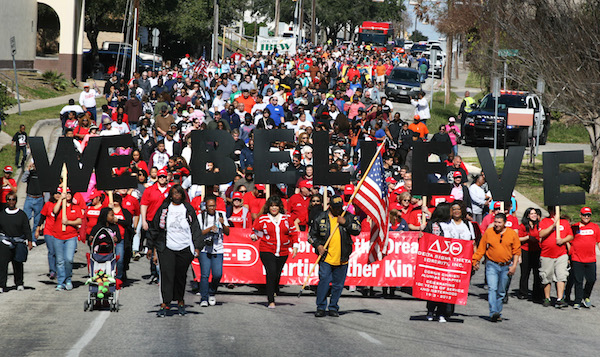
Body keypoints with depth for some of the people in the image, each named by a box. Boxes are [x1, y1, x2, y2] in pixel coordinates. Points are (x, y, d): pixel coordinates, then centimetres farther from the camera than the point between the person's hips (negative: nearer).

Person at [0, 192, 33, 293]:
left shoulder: (21, 214, 4)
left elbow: (27, 229, 3)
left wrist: (29, 241, -6)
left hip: (18, 242, 0)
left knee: (18, 264, 7)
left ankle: (19, 284, 23)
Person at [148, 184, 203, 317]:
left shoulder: (188, 209, 5)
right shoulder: (164, 209, 4)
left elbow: (196, 229, 6)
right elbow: (155, 228, 9)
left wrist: (197, 247, -1)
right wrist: (151, 247, 9)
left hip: (185, 249, 1)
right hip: (166, 248, -1)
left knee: (181, 276, 8)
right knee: (166, 275, -10)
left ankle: (180, 302, 22)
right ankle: (164, 304, -13)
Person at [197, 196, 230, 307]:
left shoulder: (221, 215, 9)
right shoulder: (201, 217, 3)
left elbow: (227, 233, 6)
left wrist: (223, 224, -12)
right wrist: (210, 229, -17)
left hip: (217, 250, 2)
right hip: (204, 250, -2)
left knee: (217, 274, -8)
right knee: (204, 274, -10)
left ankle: (212, 293, 17)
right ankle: (204, 299, -2)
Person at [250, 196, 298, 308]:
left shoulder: (286, 218, 8)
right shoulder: (262, 219, 2)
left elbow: (293, 233, 14)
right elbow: (256, 232, 9)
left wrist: (295, 246, 6)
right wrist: (254, 236, -13)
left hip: (282, 252, 3)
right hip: (267, 251, -3)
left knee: (277, 275, 8)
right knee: (271, 273, -16)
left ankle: (272, 293, 33)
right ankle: (271, 301, -14)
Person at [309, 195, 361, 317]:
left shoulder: (348, 217, 7)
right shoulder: (321, 218, 5)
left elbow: (357, 230, -2)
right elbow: (311, 235, 11)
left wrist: (345, 223, -13)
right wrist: (318, 245, -5)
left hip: (342, 259, 2)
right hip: (326, 257, -2)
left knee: (338, 284, 6)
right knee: (324, 281, -11)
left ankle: (333, 307, 17)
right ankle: (321, 307, -3)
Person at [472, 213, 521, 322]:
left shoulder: (512, 234, 0)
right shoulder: (488, 232, 0)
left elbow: (516, 251, 5)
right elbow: (481, 249, 5)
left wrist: (514, 265, -2)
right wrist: (475, 261, 0)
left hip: (506, 267, 1)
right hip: (492, 265, -1)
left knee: (501, 292, 9)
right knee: (492, 289, -16)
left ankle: (498, 313, 19)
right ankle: (493, 313, -25)